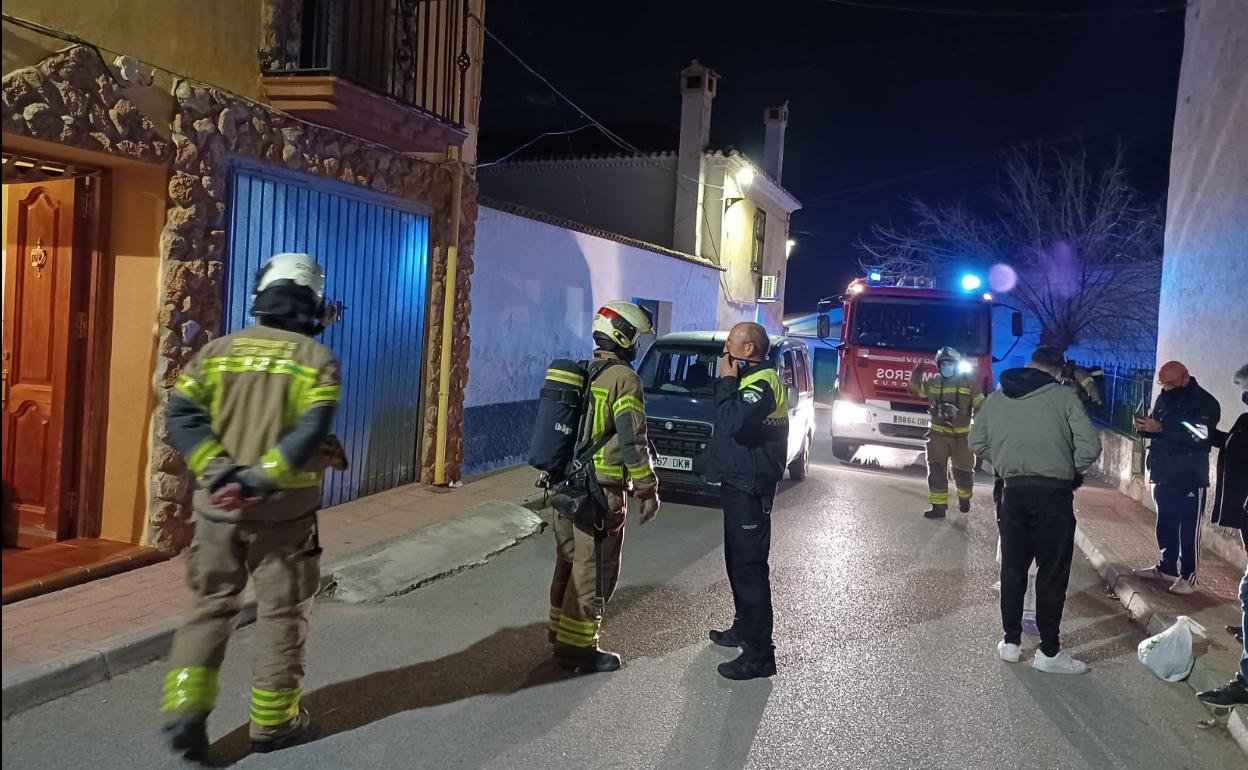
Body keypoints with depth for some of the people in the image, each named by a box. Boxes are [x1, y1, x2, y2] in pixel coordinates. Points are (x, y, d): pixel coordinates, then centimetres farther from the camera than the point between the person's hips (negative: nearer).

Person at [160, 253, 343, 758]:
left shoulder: (220, 350, 6)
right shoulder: (316, 359, -5)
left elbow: (182, 415, -5)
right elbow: (310, 432, -19)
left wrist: (218, 469, -11)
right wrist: (260, 478, -19)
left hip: (218, 506, 3)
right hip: (281, 510, -3)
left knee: (211, 607, 18)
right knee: (281, 614, 10)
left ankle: (184, 709, 10)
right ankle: (272, 722, 20)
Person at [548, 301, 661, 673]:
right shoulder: (624, 378, -14)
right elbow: (632, 441, -17)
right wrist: (648, 490, -10)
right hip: (601, 490, -9)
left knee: (569, 561, 17)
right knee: (594, 570, 0)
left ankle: (561, 630, 28)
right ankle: (577, 645, 7)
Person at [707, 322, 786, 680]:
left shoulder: (762, 382, -16)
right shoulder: (754, 379, 16)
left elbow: (734, 422, -29)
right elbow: (729, 420, 18)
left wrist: (727, 381, -18)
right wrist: (730, 381, 6)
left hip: (749, 488, -11)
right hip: (739, 483, 11)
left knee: (750, 565, -9)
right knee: (738, 560, 21)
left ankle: (759, 653, -5)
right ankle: (744, 627, 35)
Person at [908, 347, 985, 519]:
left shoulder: (969, 383, -5)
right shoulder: (933, 382, 3)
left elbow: (981, 407, -1)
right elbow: (915, 391, 16)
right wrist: (915, 375, -3)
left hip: (961, 436, -2)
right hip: (938, 435, 2)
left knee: (963, 470, 11)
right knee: (936, 470, -4)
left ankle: (964, 498, 37)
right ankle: (938, 506, 0)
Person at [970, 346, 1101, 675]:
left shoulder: (997, 397, 7)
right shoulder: (1063, 396, -5)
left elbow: (977, 442, 10)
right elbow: (1090, 446, -11)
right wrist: (1072, 471, 7)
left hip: (1013, 490, 4)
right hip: (1053, 492, -3)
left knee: (1013, 567, 14)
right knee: (1052, 571, 5)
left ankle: (1011, 641, 22)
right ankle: (1049, 651, 10)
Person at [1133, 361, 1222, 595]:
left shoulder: (1205, 402, -10)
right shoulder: (1164, 398, 12)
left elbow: (1199, 435, -24)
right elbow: (1156, 431, 19)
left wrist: (1161, 428, -29)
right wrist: (1145, 427, -4)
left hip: (1190, 478, -7)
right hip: (1163, 475, 7)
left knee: (1189, 530, -2)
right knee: (1165, 525, 15)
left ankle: (1188, 576, 6)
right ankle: (1167, 567, 28)